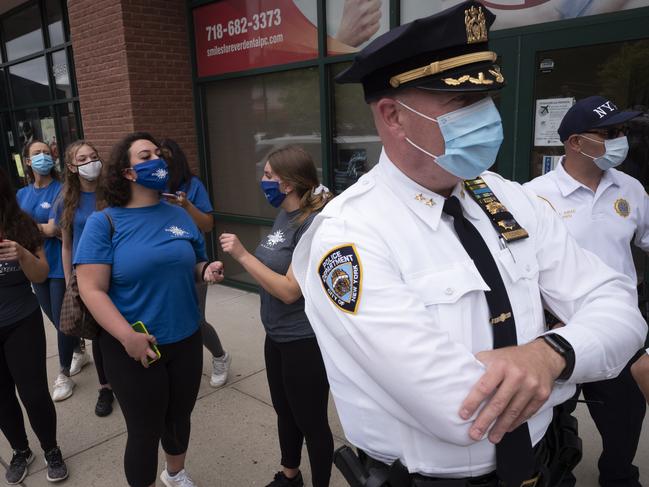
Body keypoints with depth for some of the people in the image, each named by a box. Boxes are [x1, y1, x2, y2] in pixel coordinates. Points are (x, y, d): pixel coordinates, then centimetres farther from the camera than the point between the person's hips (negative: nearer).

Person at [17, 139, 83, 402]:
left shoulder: (61, 191, -10)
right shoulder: (22, 194, 9)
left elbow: (54, 229, -19)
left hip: (60, 266, -6)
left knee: (62, 321, 2)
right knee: (56, 320, 18)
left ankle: (64, 375, 16)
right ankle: (78, 351, 41)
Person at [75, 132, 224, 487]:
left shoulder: (179, 215, 4)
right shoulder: (104, 222, -11)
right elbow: (91, 289, -16)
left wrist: (208, 270, -10)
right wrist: (128, 336, -27)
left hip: (186, 341, 5)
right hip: (133, 349, -5)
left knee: (180, 418, 24)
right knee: (145, 431, 11)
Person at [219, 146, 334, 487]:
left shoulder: (314, 223, -23)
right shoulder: (283, 215, 4)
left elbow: (290, 290, -26)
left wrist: (242, 255, -23)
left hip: (305, 341, -9)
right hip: (277, 336, 9)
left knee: (311, 421, 10)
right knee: (285, 412, 25)